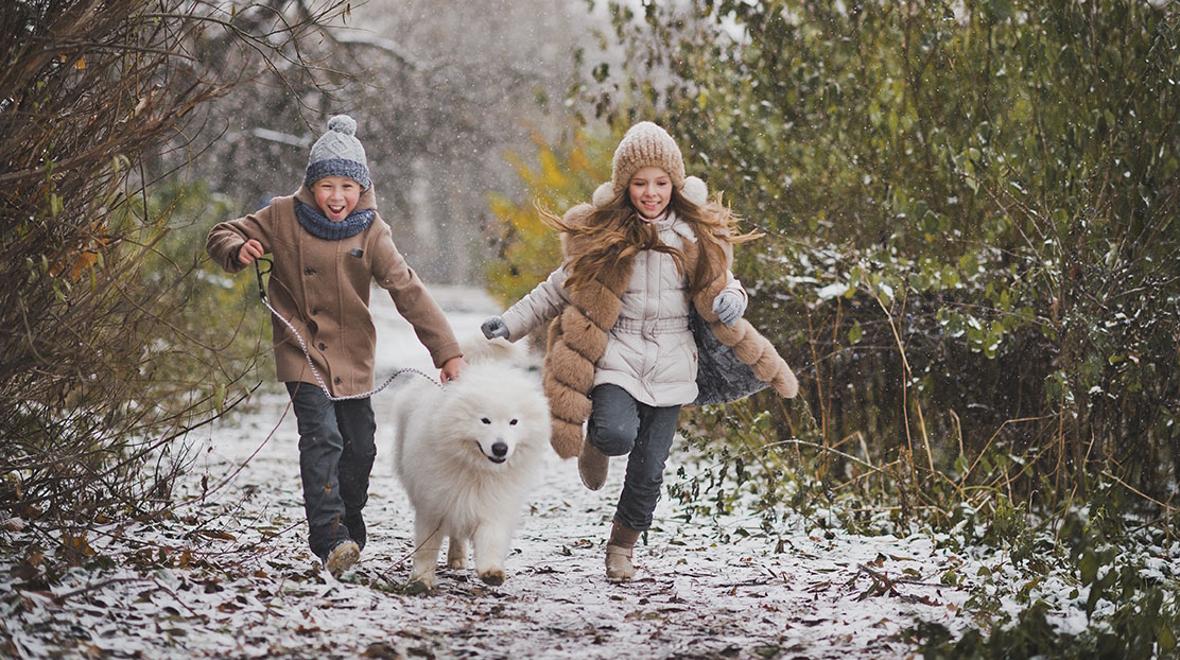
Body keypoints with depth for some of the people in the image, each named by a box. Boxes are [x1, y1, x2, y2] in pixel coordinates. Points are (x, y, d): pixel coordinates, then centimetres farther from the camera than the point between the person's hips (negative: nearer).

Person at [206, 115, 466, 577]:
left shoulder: (370, 233, -6)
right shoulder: (283, 217, -7)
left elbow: (409, 291, -11)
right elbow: (222, 236, 2)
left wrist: (448, 352, -18)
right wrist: (238, 250, -24)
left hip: (353, 359, 3)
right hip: (302, 353, -3)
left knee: (360, 446, 9)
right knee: (322, 438, -19)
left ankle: (351, 533, 31)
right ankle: (329, 538, -23)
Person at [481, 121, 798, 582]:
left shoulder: (697, 233, 1)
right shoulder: (599, 231, -2)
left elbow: (715, 287, 10)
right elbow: (564, 287, 10)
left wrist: (730, 300, -15)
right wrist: (512, 323, 5)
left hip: (669, 365, 2)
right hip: (614, 356, -2)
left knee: (649, 471, 2)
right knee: (618, 436, -28)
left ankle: (622, 546, 29)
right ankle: (596, 439, 10)